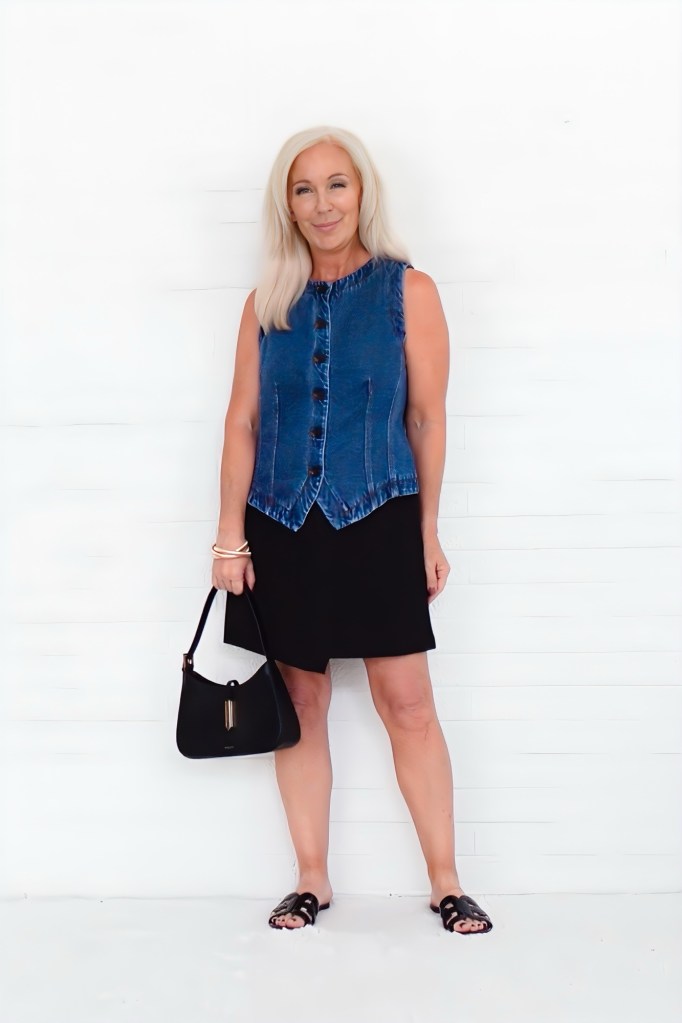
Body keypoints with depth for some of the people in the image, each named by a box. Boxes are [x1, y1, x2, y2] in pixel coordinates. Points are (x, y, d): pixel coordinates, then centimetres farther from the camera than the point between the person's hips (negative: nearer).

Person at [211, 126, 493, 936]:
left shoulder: (409, 292, 0)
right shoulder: (267, 303, 6)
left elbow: (427, 418, 1)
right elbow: (242, 422, 5)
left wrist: (428, 531, 2)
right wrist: (231, 537, 1)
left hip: (378, 522, -2)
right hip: (282, 526, 3)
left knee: (407, 704, 0)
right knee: (298, 704, 8)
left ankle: (446, 883, 14)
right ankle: (312, 881, 22)